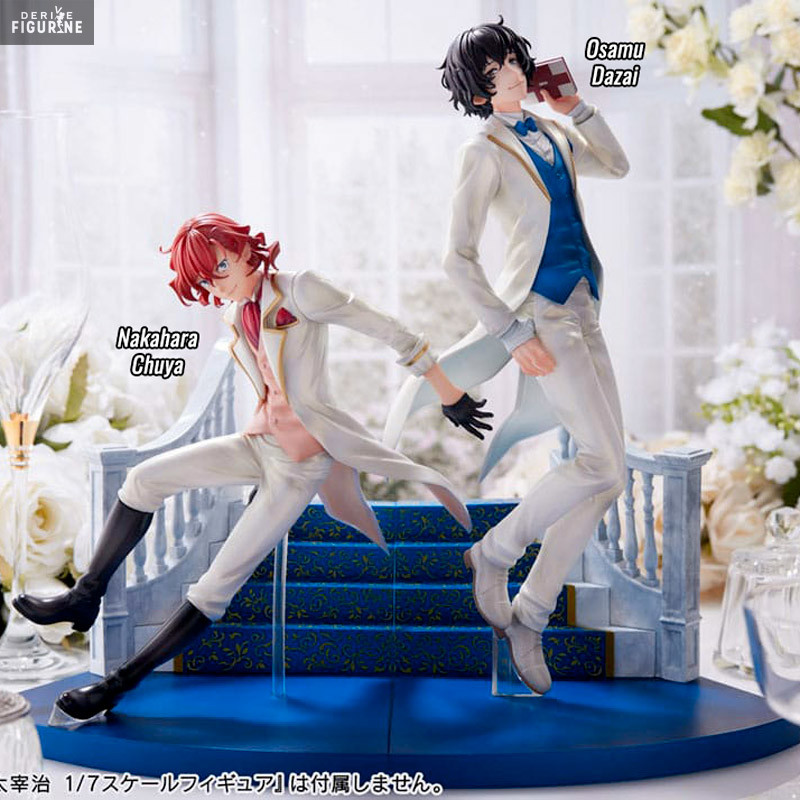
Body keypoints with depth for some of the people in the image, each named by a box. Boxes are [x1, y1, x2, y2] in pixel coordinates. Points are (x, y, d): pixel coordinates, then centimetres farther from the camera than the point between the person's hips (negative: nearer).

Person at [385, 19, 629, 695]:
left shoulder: (551, 132, 16)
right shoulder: (484, 153, -5)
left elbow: (616, 166, 32)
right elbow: (458, 257, -11)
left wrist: (577, 108, 18)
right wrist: (514, 336, -16)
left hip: (582, 313, 8)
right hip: (539, 308, -8)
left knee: (609, 475, 1)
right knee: (604, 462, -17)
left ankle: (529, 616, 7)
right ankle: (496, 551, 2)